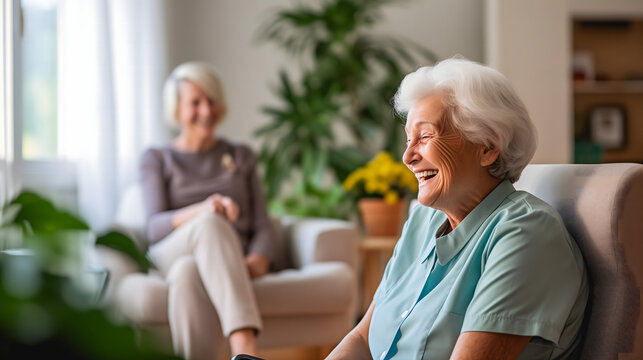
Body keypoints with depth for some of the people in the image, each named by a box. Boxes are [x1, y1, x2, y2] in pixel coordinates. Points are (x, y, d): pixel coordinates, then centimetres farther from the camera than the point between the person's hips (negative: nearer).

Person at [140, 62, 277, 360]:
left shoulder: (241, 157, 23)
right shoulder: (157, 159, 16)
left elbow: (263, 227, 13)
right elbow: (155, 227, -1)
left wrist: (257, 262, -13)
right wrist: (202, 211, -24)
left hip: (229, 261, 1)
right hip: (170, 254, -1)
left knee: (188, 272, -39)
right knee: (211, 222, -40)